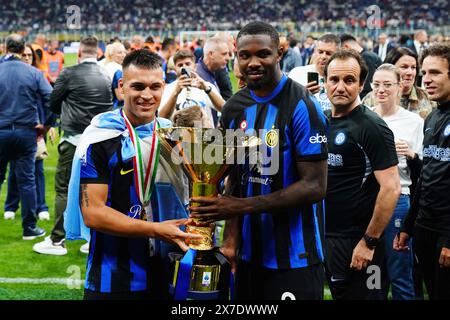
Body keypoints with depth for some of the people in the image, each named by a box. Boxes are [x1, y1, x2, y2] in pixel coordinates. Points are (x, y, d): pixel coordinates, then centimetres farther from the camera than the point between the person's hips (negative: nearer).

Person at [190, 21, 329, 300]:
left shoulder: (302, 107, -14)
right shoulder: (234, 108, 6)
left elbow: (315, 186, -17)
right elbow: (237, 178, 11)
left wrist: (243, 206, -20)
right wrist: (231, 238, -2)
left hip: (294, 258, -6)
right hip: (249, 254, 6)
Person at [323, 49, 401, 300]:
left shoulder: (371, 126, -15)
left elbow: (391, 188, -20)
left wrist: (369, 242, -19)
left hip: (356, 241, -7)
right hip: (326, 236, 7)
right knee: (338, 293, 18)